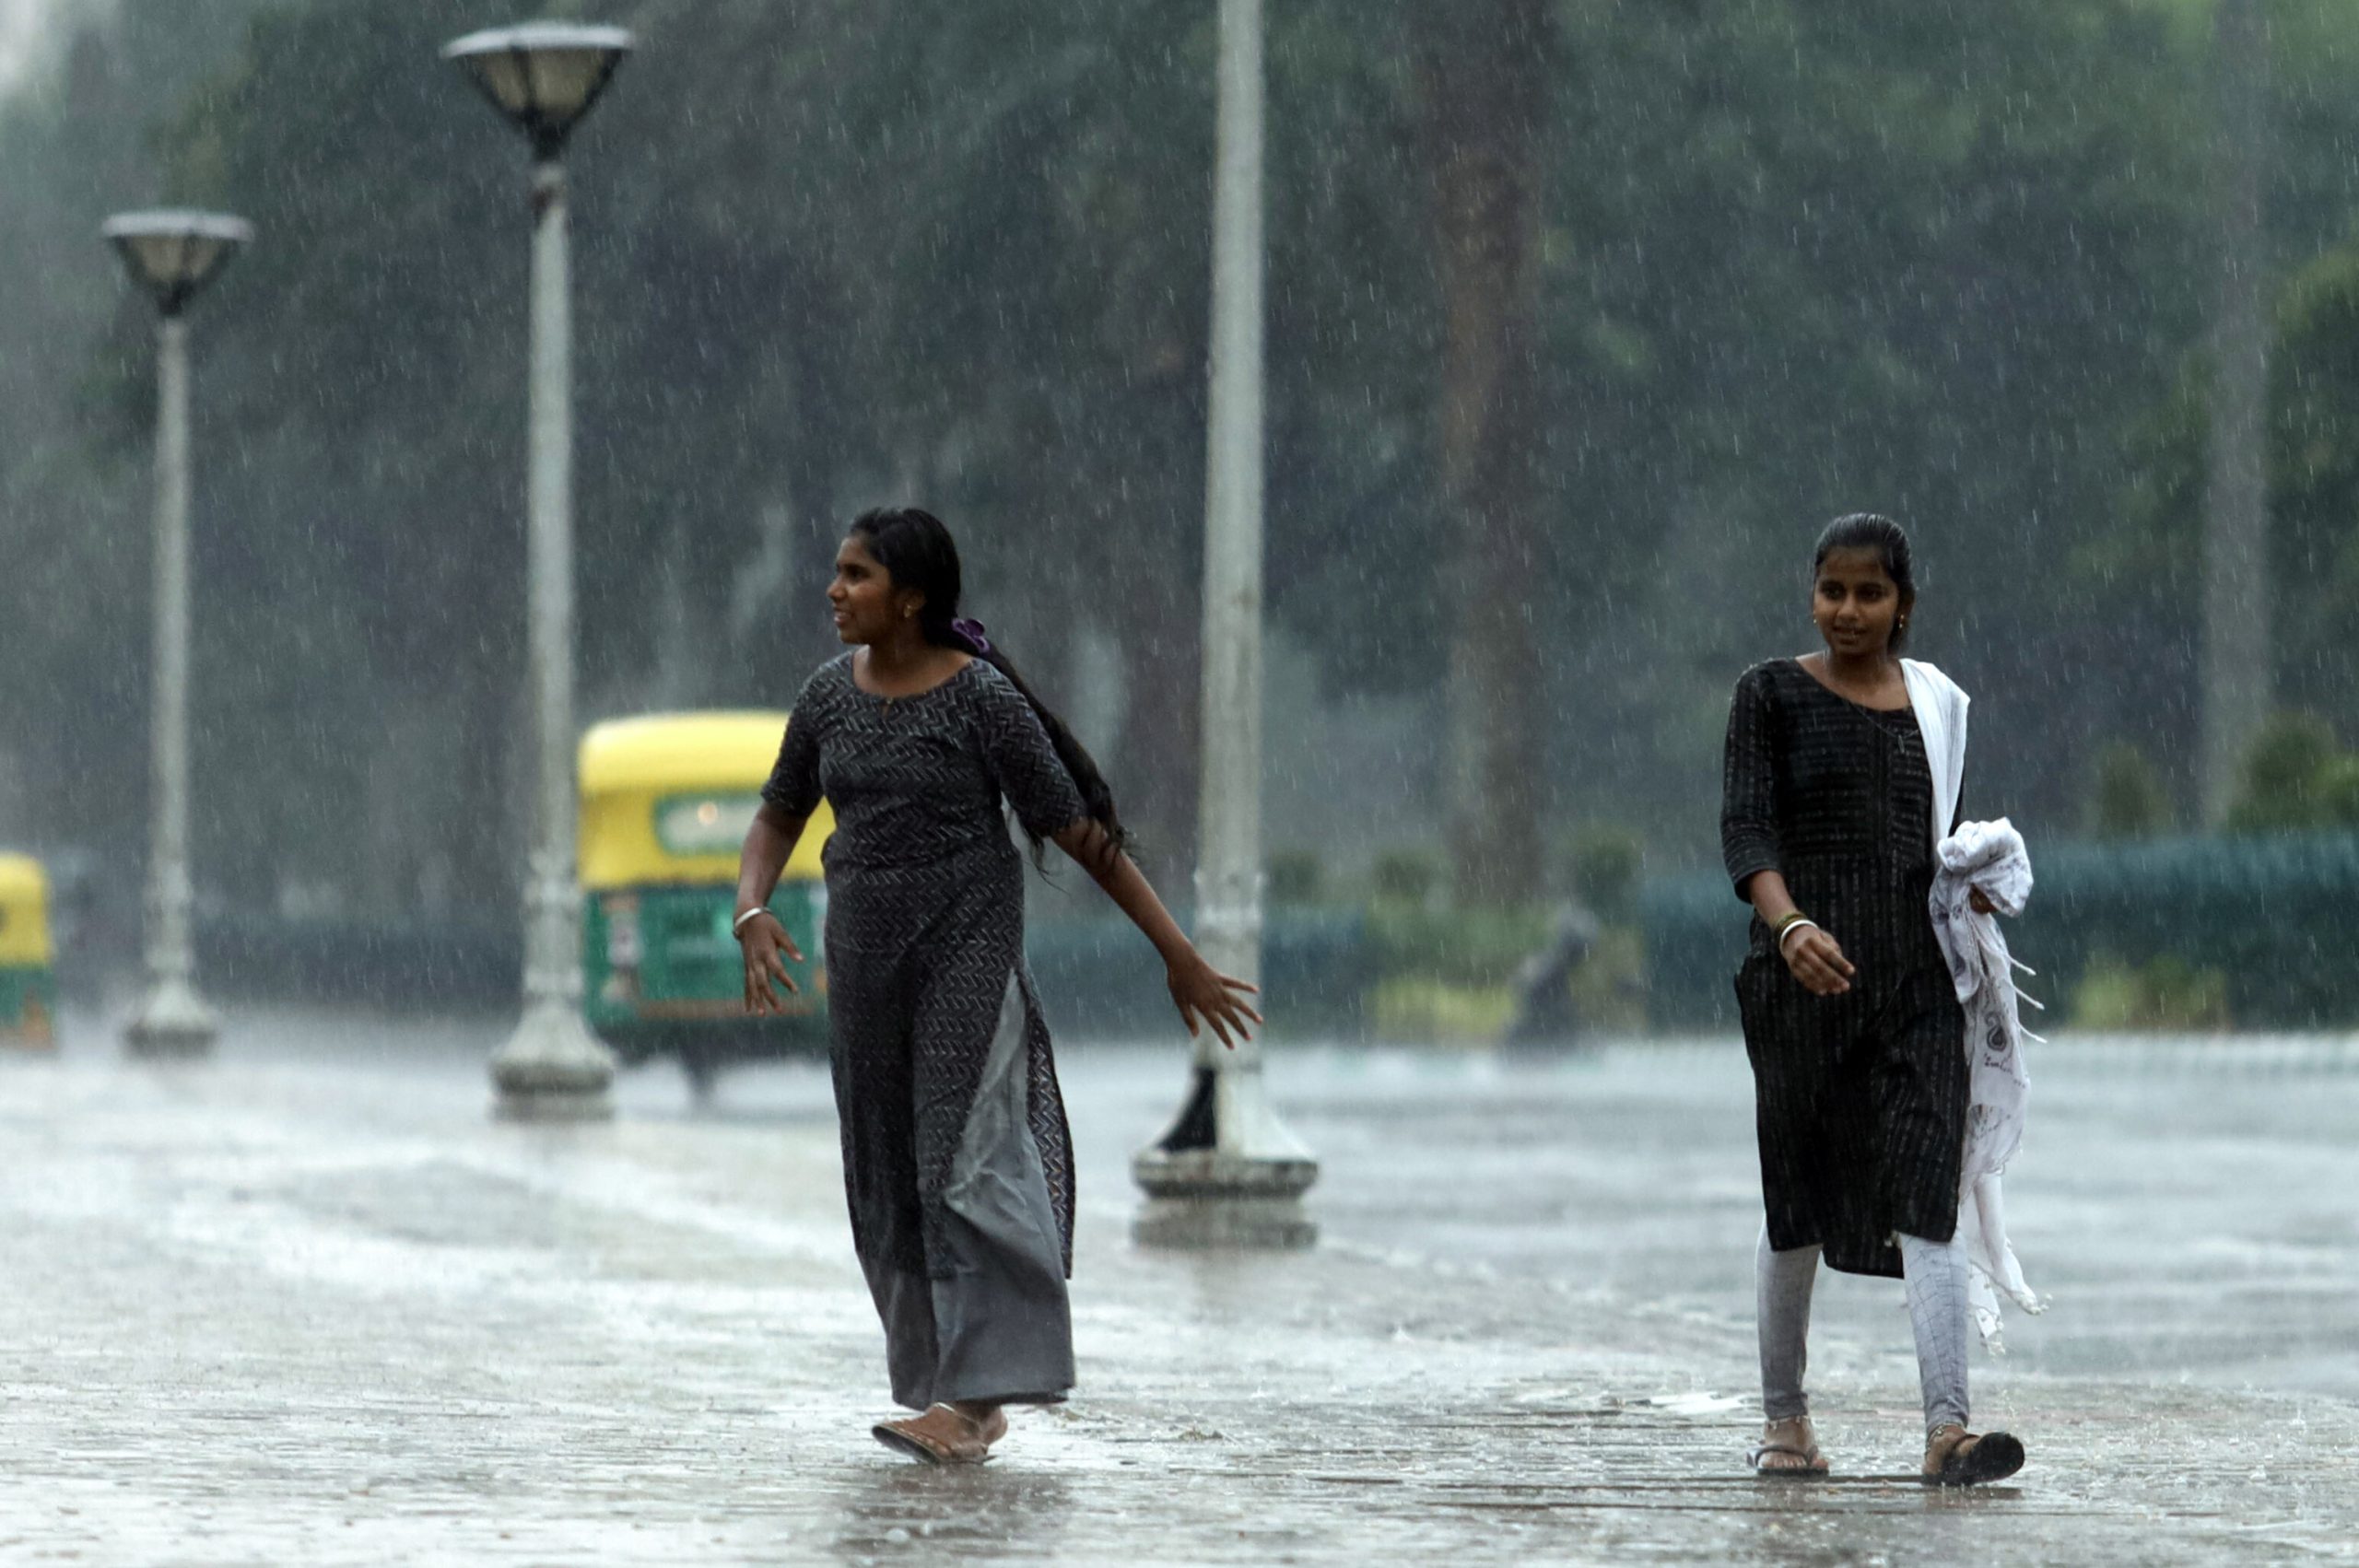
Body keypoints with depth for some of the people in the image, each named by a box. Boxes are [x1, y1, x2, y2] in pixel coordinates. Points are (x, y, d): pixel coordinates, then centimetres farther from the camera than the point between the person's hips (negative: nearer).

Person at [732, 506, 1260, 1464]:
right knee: (886, 1179, 6)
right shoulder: (830, 695, 5)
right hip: (865, 955, 6)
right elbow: (778, 818, 17)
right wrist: (751, 913, -5)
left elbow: (1079, 831, -9)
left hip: (968, 952, -6)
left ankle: (973, 1396, -19)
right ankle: (970, 1398, 14)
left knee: (965, 1154, -14)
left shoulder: (981, 699, -11)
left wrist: (1178, 956, -7)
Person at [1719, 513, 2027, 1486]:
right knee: (1797, 1197, 6)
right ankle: (1784, 1415, 23)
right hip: (1802, 976, -2)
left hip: (1918, 978, 2)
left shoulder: (1937, 705, 13)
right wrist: (1789, 924, -27)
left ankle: (1947, 1429, -22)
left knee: (1928, 1196, -12)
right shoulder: (1773, 696, 2)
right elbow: (1745, 827, -11)